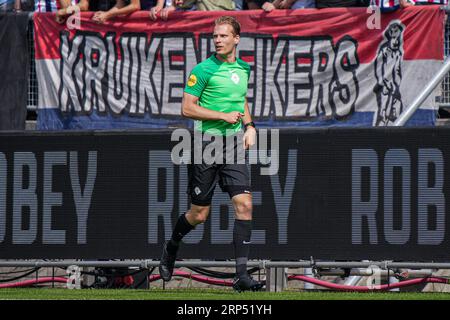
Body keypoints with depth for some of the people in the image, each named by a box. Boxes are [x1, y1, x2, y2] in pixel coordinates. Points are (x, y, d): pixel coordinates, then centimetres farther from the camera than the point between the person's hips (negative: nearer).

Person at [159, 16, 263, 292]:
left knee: (244, 205, -11)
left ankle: (242, 274, -11)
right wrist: (223, 116, -16)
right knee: (199, 214, 3)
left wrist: (249, 126, 12)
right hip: (206, 143, -4)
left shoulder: (243, 69, 11)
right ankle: (171, 247, 35)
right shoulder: (204, 70, -8)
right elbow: (187, 108, -10)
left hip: (234, 145, 4)